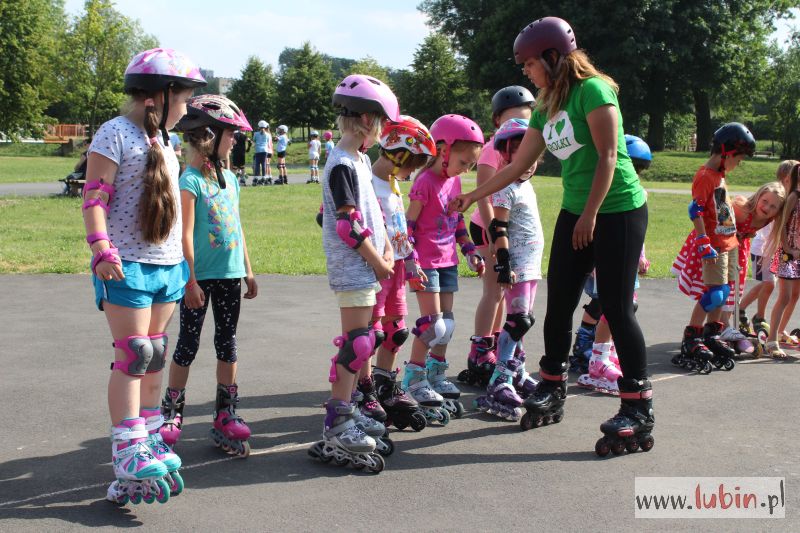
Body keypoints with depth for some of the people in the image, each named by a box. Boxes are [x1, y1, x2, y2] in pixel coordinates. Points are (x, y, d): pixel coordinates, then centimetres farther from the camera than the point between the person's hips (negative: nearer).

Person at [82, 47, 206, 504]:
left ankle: (150, 438, 22)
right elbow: (94, 198, -14)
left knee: (155, 356, 12)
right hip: (128, 266, -8)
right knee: (133, 356, -7)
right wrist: (102, 250, -25)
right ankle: (127, 451, -1)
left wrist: (182, 259, 23)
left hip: (167, 265, 8)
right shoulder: (116, 134, -9)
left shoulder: (163, 139, 15)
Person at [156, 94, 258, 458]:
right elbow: (185, 235, -14)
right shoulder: (191, 181, -12)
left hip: (229, 276, 7)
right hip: (201, 277, -7)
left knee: (227, 343, 10)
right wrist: (190, 280, -17)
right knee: (188, 345, 3)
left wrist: (248, 271, 16)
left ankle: (226, 415, 18)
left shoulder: (229, 178, 10)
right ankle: (172, 413, 17)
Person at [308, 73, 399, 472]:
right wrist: (379, 262, -12)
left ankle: (346, 408, 24)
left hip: (366, 265, 10)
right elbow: (348, 225, -19)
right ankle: (336, 424, -7)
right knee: (358, 342, -10)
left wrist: (387, 250, 6)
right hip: (352, 269, -10)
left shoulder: (360, 160, 16)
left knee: (359, 341, 14)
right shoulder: (342, 165, -15)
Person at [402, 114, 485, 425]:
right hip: (426, 262, -8)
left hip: (447, 261, 8)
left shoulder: (454, 181, 11)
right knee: (434, 323, -9)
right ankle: (414, 378, 1)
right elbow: (409, 224, -14)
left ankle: (436, 375, 24)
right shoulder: (425, 183, -14)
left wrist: (470, 251, 18)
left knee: (447, 322, 12)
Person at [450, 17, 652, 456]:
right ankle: (551, 392, 23)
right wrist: (471, 197, 19)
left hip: (618, 211, -8)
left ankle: (638, 414, 2)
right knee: (558, 305, 8)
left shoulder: (592, 90, -12)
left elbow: (608, 156, -17)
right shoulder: (546, 107, 11)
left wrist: (590, 215, -17)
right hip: (575, 213, 8)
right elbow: (518, 165, 17)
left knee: (616, 309, -7)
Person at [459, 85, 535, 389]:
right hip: (488, 226, -8)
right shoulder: (493, 149, -16)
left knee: (501, 289, 13)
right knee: (494, 290, -6)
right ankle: (478, 358, 1)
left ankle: (494, 349, 24)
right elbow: (483, 196, -21)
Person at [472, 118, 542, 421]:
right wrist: (503, 265, -21)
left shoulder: (526, 186, 17)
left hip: (531, 264, 10)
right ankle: (499, 385, -15)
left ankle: (517, 376, 24)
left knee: (521, 321, 15)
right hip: (517, 266, -10)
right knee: (518, 320, -14)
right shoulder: (506, 188, -12)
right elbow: (498, 229, -17)